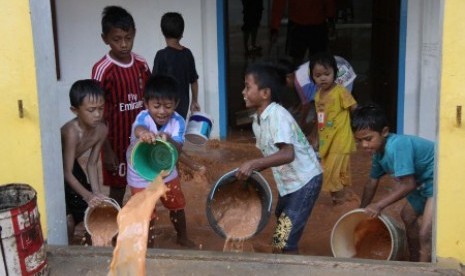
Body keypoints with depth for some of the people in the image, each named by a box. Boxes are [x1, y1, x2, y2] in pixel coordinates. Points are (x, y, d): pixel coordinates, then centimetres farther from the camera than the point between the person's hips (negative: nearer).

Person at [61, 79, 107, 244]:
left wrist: (96, 194, -16)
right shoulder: (71, 132, -37)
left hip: (72, 166, 7)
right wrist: (88, 195, -39)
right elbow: (67, 172, -32)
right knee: (67, 221, -10)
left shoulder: (102, 130, -17)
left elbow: (92, 164, -7)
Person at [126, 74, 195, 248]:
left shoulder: (178, 121, -22)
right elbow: (139, 128, -55)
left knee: (177, 207, 24)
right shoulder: (143, 117, -30)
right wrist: (143, 133, -80)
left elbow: (178, 149, -34)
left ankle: (183, 238, 51)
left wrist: (169, 140, -57)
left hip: (167, 173, 4)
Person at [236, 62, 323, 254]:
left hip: (305, 181, -10)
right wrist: (250, 170, 0)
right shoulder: (257, 122, 5)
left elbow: (288, 154, -35)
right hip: (287, 182, 10)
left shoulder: (278, 115, -23)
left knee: (282, 243, -11)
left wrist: (252, 163, -40)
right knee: (282, 227, 24)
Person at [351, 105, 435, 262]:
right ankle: (415, 261, 46)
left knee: (426, 234, -21)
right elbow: (372, 182, 13)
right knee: (407, 216, 27)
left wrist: (379, 205, -21)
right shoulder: (378, 152, -1)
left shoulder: (397, 146, -31)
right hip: (424, 182, 11)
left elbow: (408, 185, -29)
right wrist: (362, 210, 20)